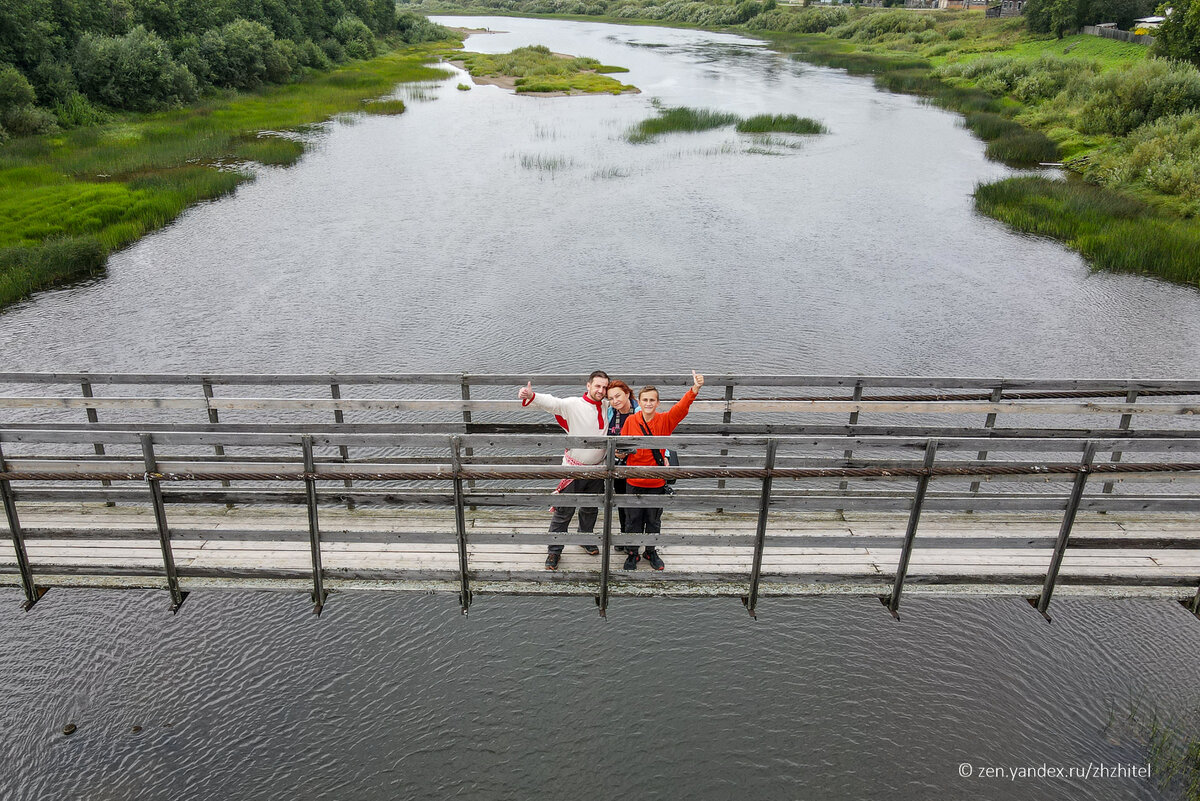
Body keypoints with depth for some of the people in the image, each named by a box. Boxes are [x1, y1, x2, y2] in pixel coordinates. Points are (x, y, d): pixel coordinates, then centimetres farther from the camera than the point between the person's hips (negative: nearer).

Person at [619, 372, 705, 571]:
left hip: (657, 482, 0)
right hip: (634, 481, 0)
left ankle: (651, 551, 35)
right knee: (633, 521, 10)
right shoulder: (631, 421, -5)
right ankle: (632, 554, 27)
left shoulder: (665, 420, -7)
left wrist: (695, 388, -38)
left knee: (654, 521, 14)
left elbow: (681, 407, -23)